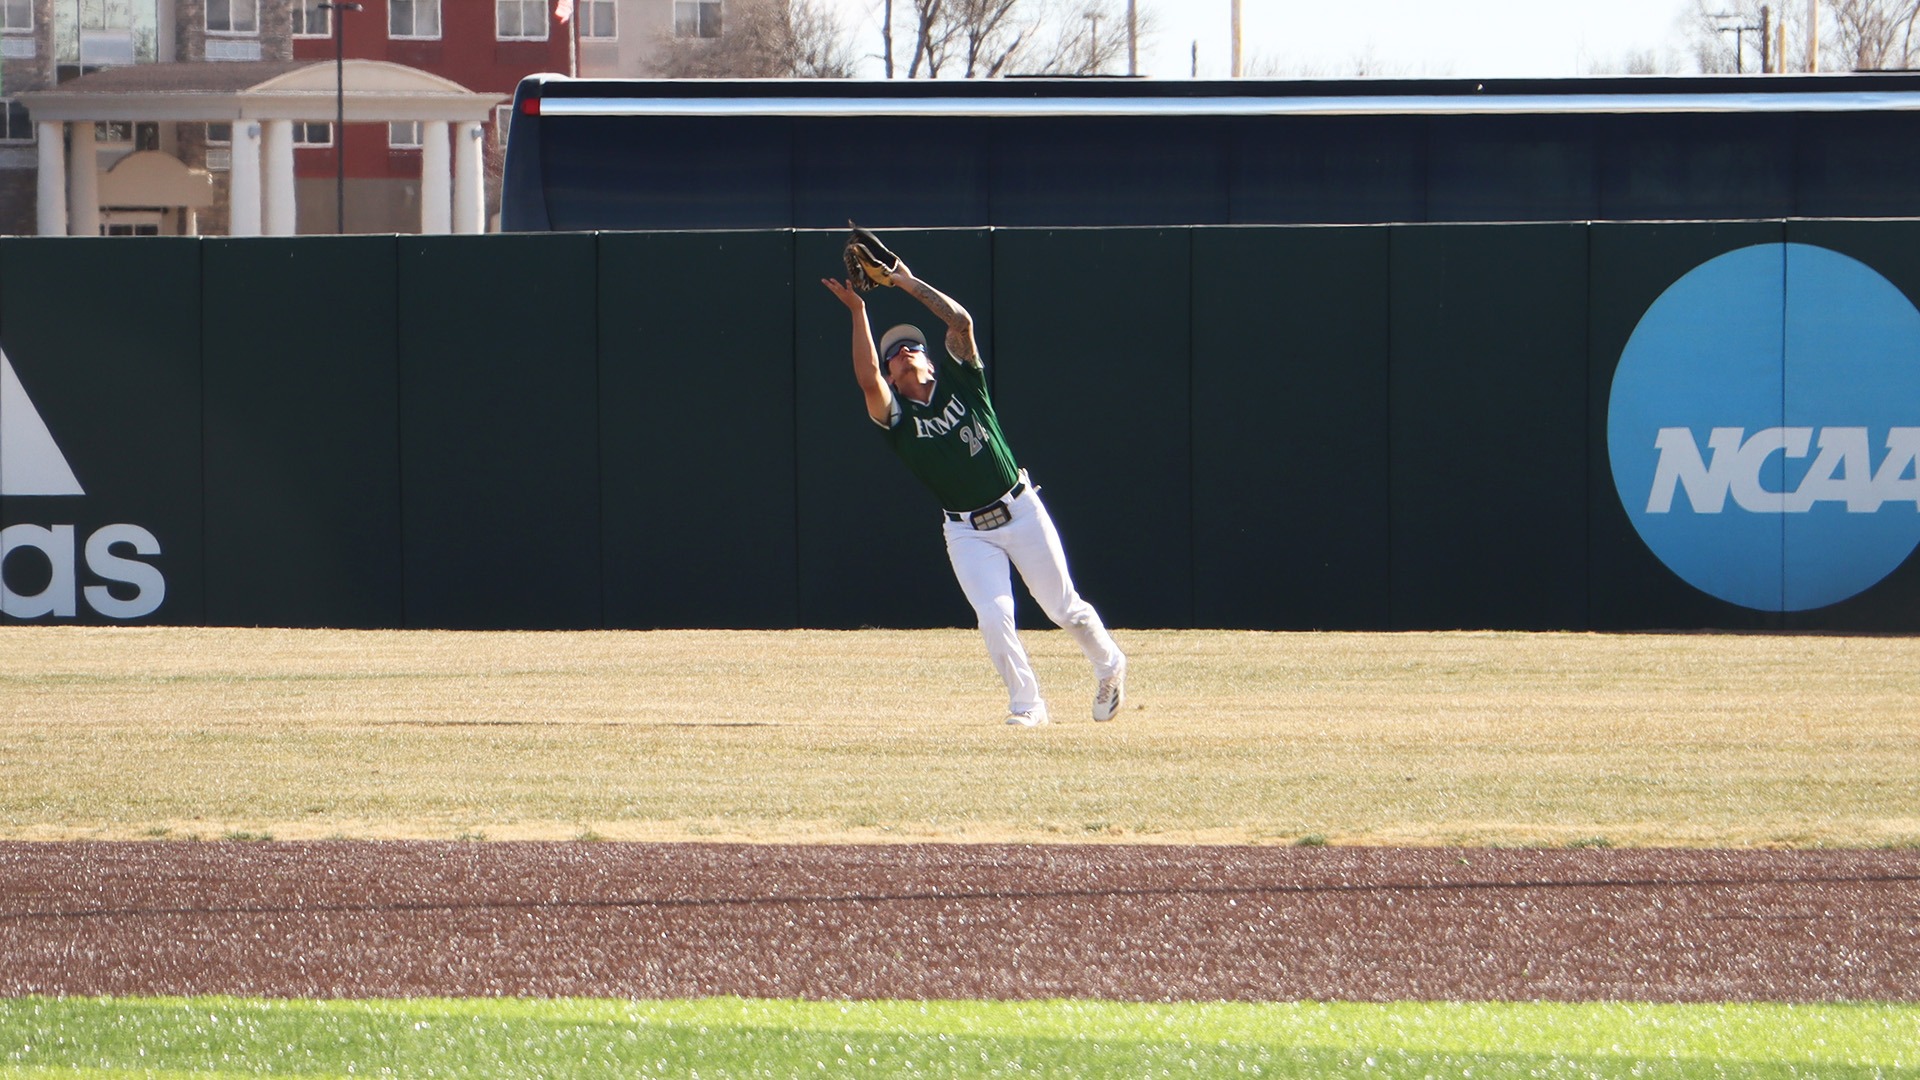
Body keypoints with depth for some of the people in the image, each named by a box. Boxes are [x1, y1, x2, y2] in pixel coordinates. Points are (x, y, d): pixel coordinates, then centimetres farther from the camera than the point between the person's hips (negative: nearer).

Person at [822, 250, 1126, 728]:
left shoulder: (959, 380, 1)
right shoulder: (896, 414, -3)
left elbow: (961, 320, -12)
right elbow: (867, 380, -24)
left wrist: (908, 283, -10)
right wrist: (858, 311, -24)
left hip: (1021, 510, 0)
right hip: (968, 532, 0)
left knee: (1063, 607, 7)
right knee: (994, 616, -15)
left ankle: (1109, 667, 32)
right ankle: (1026, 704, -1)